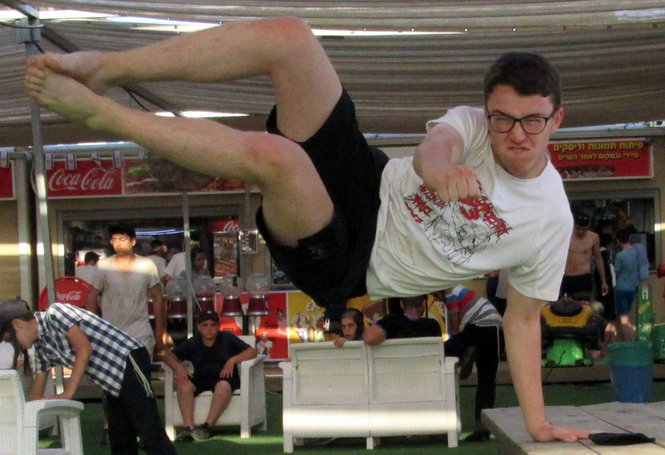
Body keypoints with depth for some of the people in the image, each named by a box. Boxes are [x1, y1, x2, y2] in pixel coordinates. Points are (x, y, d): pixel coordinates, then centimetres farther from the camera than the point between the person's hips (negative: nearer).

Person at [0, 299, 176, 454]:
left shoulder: (55, 313, -12)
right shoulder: (41, 347, 14)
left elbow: (84, 349, -20)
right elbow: (36, 395, 20)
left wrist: (68, 393, -20)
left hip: (129, 363, -10)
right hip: (112, 381, 10)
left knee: (150, 433, -15)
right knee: (119, 438, 10)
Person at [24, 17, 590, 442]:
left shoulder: (552, 220, -7)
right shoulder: (472, 125, -3)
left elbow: (523, 319, 2)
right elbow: (435, 143, -27)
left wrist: (538, 422, -3)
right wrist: (434, 164, -53)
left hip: (349, 269, -3)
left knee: (272, 155, -37)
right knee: (288, 36, -19)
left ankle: (93, 112, -20)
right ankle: (102, 69, -14)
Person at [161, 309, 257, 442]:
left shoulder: (227, 338, 2)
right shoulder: (192, 343, 7)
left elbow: (252, 351, -3)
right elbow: (169, 355, 7)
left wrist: (233, 360, -18)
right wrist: (178, 367, -14)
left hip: (223, 377, -2)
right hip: (201, 379, 3)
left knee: (223, 385, -38)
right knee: (183, 383, -28)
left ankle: (206, 426, -38)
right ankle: (189, 428, -34)